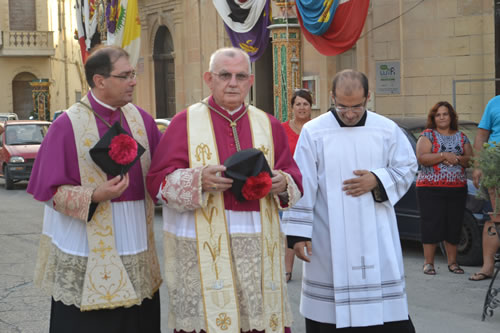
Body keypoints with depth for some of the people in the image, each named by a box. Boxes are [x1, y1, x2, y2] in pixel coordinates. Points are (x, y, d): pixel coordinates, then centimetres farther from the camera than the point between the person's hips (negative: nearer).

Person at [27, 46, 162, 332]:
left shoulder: (140, 119, 7)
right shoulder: (68, 125, -7)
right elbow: (50, 190, -7)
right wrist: (94, 196, -20)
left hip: (136, 248, 5)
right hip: (86, 254, -4)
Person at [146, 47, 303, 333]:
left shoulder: (268, 125, 13)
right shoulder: (185, 122, 4)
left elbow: (295, 181, 13)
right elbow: (159, 181, -3)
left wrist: (282, 183, -9)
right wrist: (198, 180, -20)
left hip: (258, 246, 3)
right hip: (203, 245, -2)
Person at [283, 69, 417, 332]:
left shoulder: (387, 130, 3)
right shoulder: (313, 132, -4)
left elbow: (407, 168, 11)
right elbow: (302, 187, -4)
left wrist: (377, 180, -8)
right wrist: (298, 233, -7)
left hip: (376, 237, 2)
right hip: (329, 239, -2)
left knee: (387, 306, 3)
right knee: (330, 302, 5)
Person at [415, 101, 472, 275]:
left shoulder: (461, 137, 14)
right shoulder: (427, 135, 3)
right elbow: (421, 158, -12)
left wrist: (457, 158, -11)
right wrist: (445, 156, -17)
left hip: (457, 188, 3)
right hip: (430, 188, -3)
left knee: (454, 225, 4)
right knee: (432, 224, -6)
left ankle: (452, 262, 14)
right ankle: (428, 262, 1)